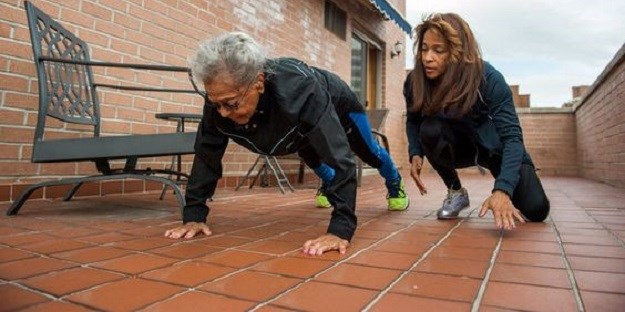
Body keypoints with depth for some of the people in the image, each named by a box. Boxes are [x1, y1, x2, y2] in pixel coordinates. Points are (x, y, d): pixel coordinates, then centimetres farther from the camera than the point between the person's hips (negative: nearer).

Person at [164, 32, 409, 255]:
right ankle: (329, 185, 64)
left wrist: (340, 229, -60)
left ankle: (396, 188, 56)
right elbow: (207, 154, -28)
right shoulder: (221, 97, -37)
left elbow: (339, 156, -55)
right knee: (312, 159, 31)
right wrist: (193, 214, -33)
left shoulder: (299, 91, -53)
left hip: (337, 106, -3)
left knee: (370, 154, 24)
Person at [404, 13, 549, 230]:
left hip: (494, 145, -2)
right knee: (429, 129, -33)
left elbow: (512, 136, -33)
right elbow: (412, 122, -3)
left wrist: (502, 190, -47)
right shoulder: (414, 82, -21)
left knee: (536, 210, -16)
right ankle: (456, 193, -7)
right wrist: (415, 154, -24)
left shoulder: (489, 78, -30)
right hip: (457, 145, 2)